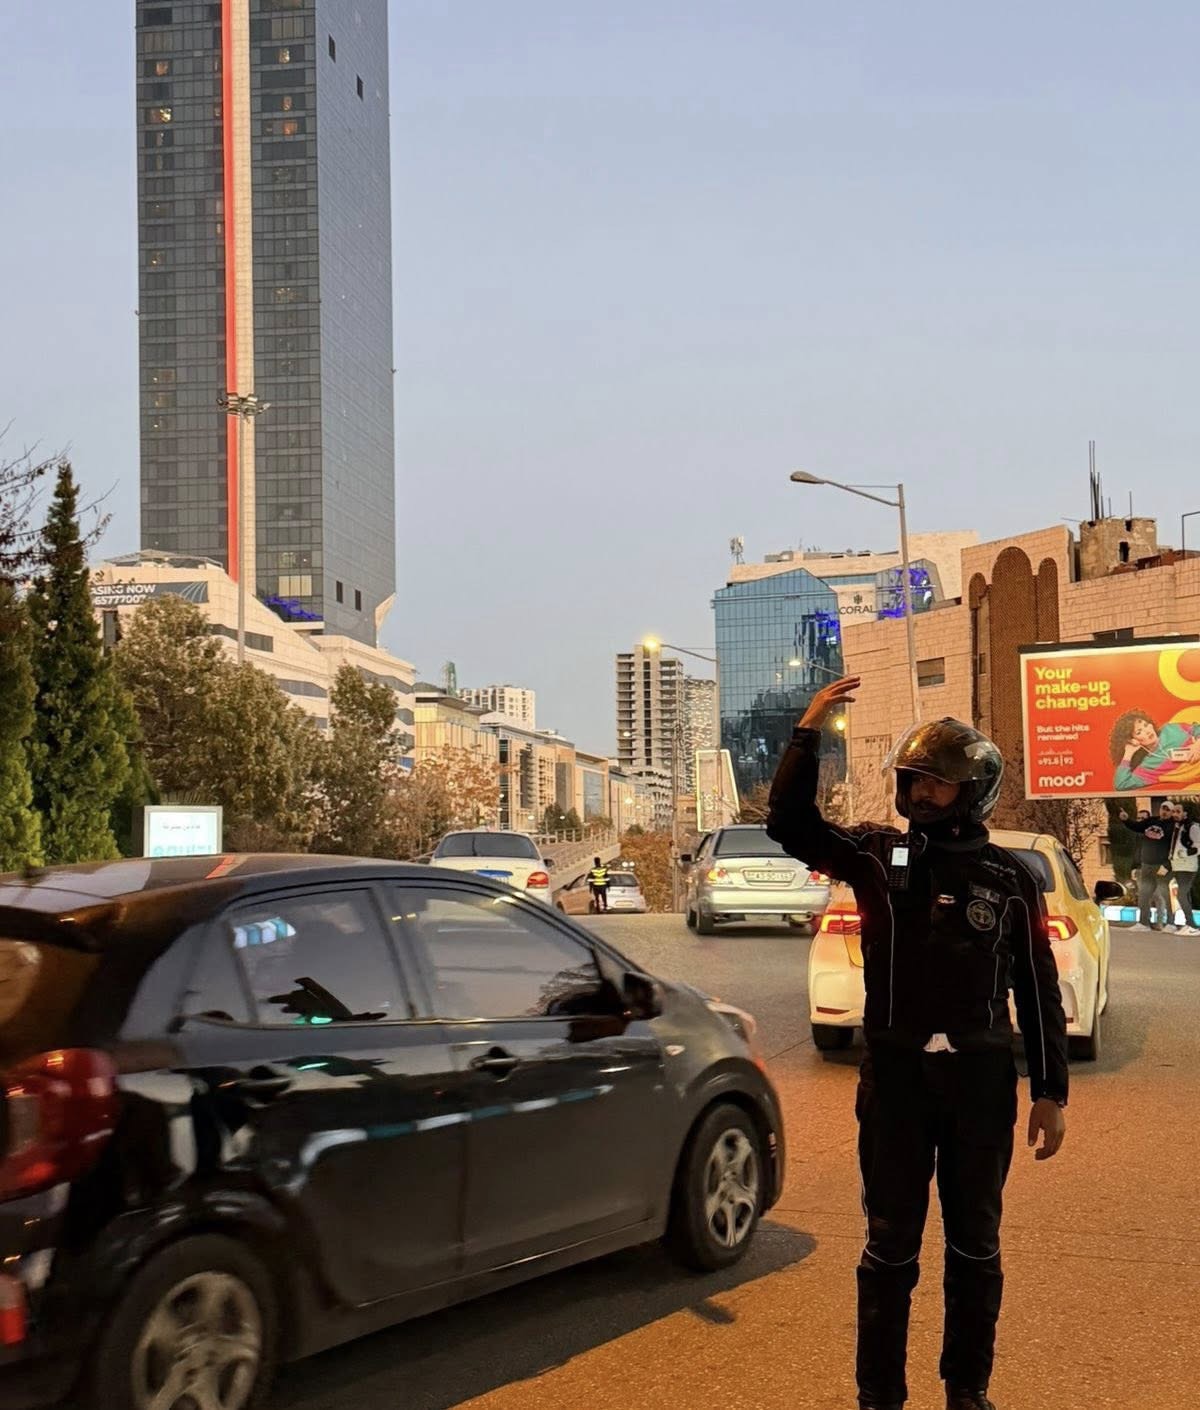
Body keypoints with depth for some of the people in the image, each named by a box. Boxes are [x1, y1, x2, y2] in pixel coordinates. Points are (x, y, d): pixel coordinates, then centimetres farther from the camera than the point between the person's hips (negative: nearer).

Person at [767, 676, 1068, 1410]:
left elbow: (1039, 992, 2)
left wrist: (1052, 1092, 0)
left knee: (976, 1245, 13)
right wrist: (809, 732, -22)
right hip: (895, 1072, 0)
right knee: (891, 1244, 8)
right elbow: (791, 825, -13)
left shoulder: (1011, 879, -1)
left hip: (981, 1075, 1)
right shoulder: (879, 856, -1)